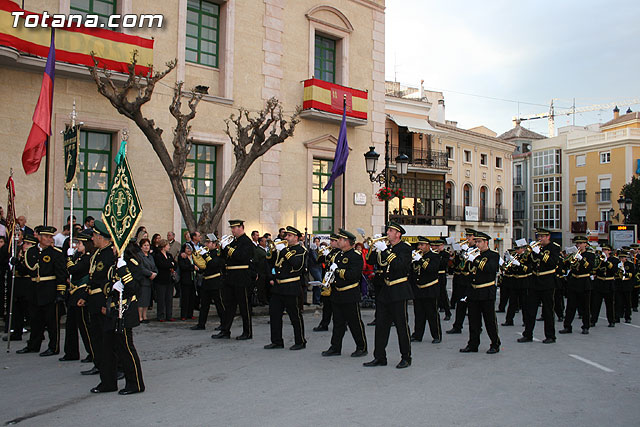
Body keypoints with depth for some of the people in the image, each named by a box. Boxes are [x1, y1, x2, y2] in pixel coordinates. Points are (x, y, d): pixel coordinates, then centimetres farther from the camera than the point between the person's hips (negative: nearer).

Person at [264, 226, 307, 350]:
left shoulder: (301, 250, -6)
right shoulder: (284, 248, 17)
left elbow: (297, 265, -24)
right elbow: (276, 264, 25)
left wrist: (284, 251, -22)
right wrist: (272, 278, 11)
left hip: (291, 288, -8)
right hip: (278, 287, 8)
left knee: (295, 315, 1)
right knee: (274, 313, 8)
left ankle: (300, 342, 13)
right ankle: (277, 341, 18)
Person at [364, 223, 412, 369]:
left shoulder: (405, 247, -8)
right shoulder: (387, 247, 14)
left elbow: (399, 264, -24)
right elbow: (378, 264, 11)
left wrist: (384, 251, -23)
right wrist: (374, 249, -1)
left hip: (399, 292, -7)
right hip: (386, 291, 7)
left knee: (402, 325, 0)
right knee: (381, 325, 7)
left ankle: (406, 358, 13)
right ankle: (379, 357, 14)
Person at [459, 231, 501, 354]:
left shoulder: (493, 255, -4)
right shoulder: (476, 255, 14)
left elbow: (491, 269, -23)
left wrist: (475, 260, -25)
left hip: (487, 293, -6)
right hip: (474, 292, 6)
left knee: (490, 320, 1)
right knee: (473, 320, 9)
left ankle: (495, 345, 13)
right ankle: (473, 345, 17)